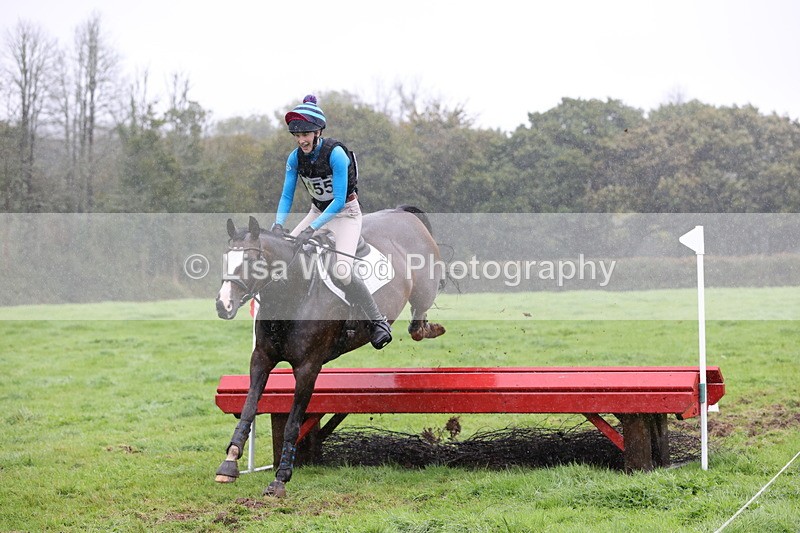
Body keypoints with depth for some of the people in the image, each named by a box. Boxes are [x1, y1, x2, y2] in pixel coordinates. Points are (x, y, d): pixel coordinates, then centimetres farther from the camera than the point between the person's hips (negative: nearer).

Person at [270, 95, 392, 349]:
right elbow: (286, 196, -5)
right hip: (318, 211, 7)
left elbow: (339, 201, -29)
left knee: (342, 271, -24)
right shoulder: (295, 158, -8)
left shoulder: (336, 154, -27)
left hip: (346, 213, -7)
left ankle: (378, 322, -11)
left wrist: (312, 229, -36)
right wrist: (278, 224, -24)